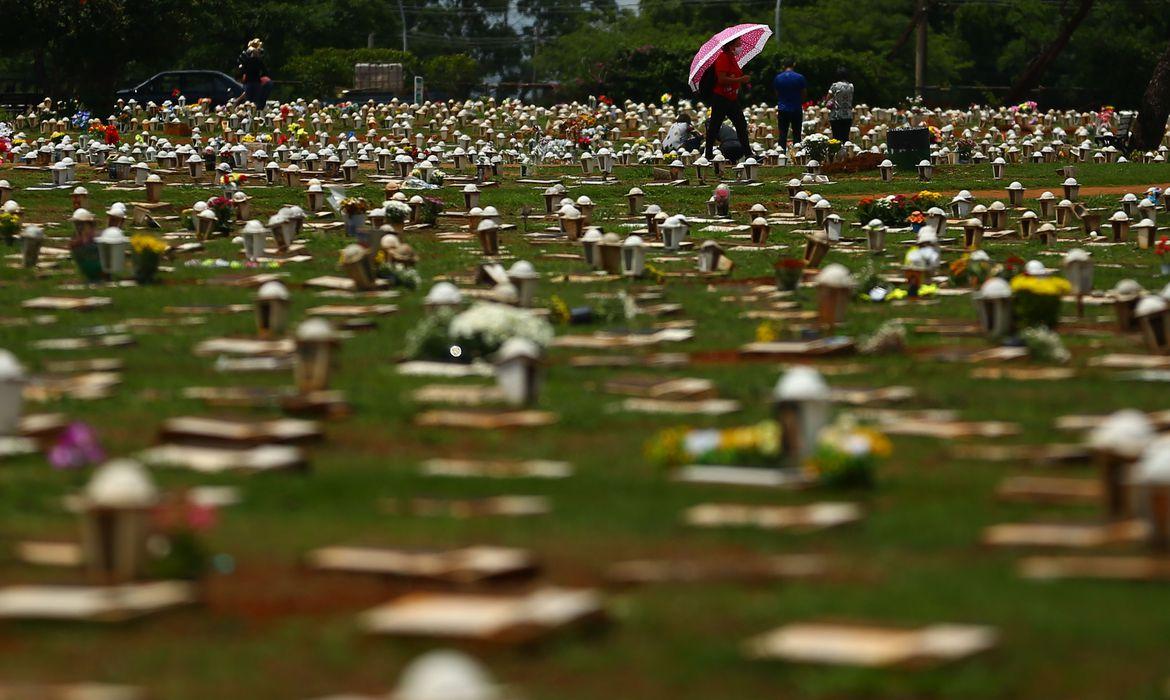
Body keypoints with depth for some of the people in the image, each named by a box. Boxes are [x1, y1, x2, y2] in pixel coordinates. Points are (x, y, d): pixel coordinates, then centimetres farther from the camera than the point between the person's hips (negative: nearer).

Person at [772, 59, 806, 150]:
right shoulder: (800, 78, -6)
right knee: (796, 134, 5)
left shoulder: (778, 78, -1)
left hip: (782, 109, 1)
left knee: (782, 134, 3)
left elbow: (777, 94, 8)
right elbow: (804, 94, 1)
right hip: (797, 109, -1)